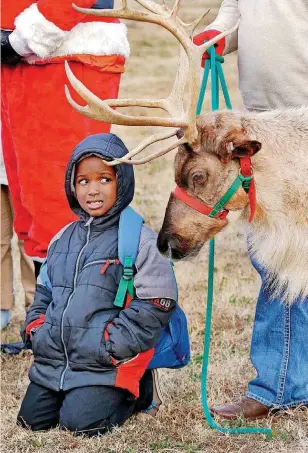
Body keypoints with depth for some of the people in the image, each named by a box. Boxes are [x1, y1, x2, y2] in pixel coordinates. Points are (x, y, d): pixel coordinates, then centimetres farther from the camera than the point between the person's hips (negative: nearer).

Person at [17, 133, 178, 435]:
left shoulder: (139, 240, -8)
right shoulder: (62, 240, 12)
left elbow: (156, 303, -11)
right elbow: (43, 292, 23)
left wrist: (113, 343, -16)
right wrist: (35, 330, 6)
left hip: (107, 364, -6)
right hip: (53, 359, 6)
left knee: (81, 422, -17)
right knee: (31, 419, 0)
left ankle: (134, 392, 10)